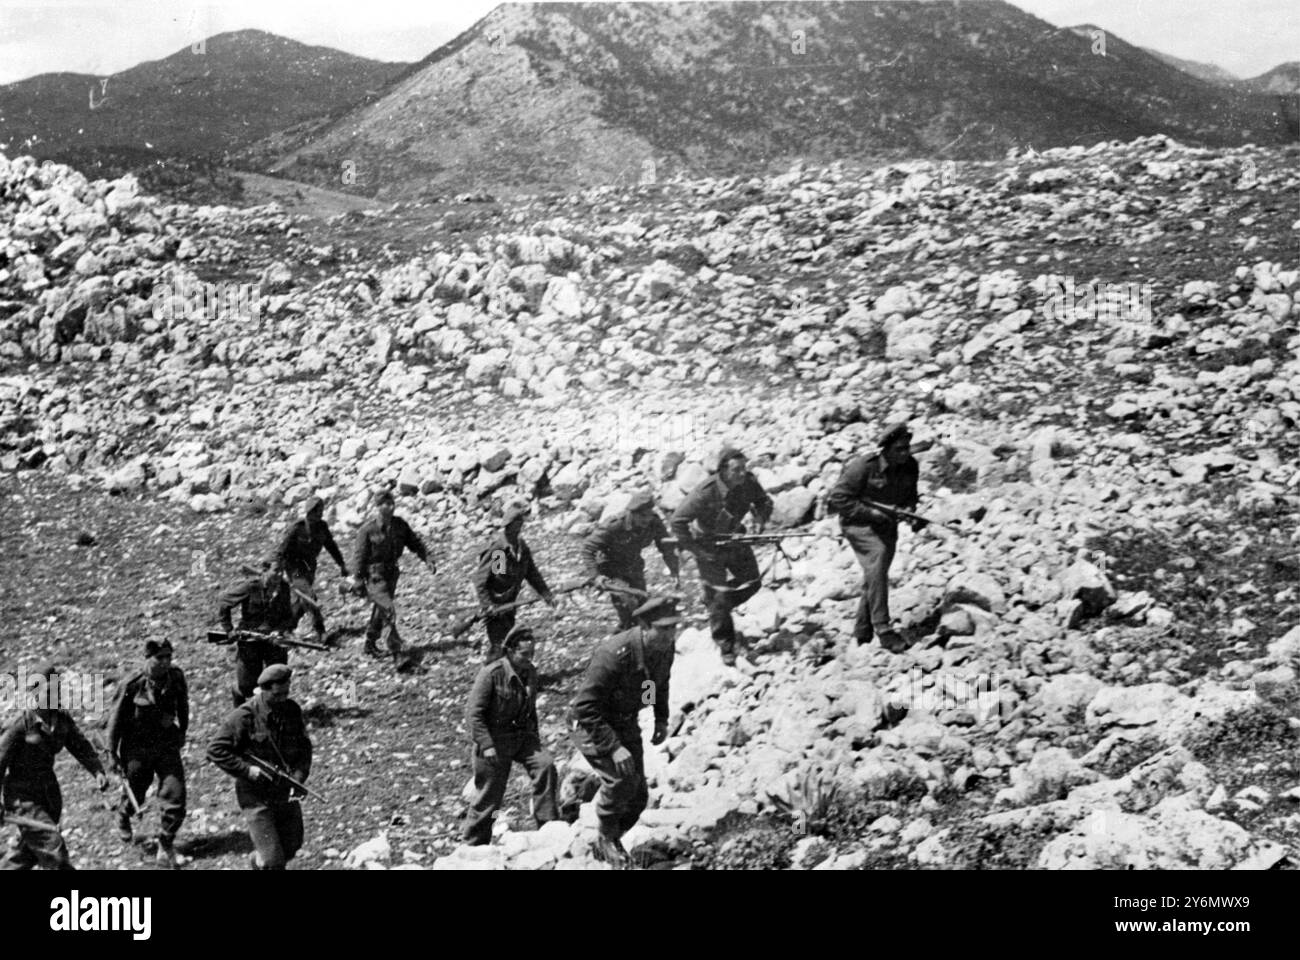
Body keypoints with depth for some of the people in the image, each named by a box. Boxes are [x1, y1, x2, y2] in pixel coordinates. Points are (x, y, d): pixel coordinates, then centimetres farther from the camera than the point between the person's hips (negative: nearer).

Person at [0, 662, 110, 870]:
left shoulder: (62, 719, -1)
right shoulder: (20, 724, -19)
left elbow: (80, 746, 2)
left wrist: (97, 771, -14)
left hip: (49, 794, 7)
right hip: (23, 796, -7)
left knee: (28, 850, 19)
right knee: (52, 845, -12)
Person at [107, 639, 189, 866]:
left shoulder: (176, 677, -10)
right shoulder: (133, 685, -19)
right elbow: (117, 717, -8)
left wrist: (182, 732, 19)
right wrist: (113, 750, -3)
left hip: (167, 746, 2)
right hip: (137, 747, -2)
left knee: (175, 799, -7)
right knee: (135, 795, 17)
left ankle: (166, 846, 12)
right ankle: (123, 816, 55)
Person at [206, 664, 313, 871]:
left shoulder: (292, 711, -1)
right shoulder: (243, 716, -17)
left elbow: (304, 747, 10)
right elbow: (216, 751, -12)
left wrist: (299, 776, -8)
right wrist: (247, 770, -21)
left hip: (285, 793, 6)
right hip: (256, 796, -6)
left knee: (291, 847, 18)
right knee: (272, 861, -8)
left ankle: (258, 862, 46)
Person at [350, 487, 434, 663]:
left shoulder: (400, 525, 0)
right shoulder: (368, 529, -16)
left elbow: (414, 542, 7)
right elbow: (360, 555, -13)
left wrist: (427, 559, -6)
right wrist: (358, 580, -12)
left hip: (391, 573, 6)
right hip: (374, 575, -6)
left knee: (380, 610, 20)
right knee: (388, 611, -15)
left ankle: (370, 644, 39)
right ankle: (396, 652, -14)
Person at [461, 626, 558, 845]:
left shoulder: (530, 671, 3)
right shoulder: (492, 673, -18)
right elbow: (473, 713, -17)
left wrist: (535, 738, 16)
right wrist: (486, 745, -23)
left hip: (523, 736, 5)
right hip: (495, 739, -5)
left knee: (545, 765, -20)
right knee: (489, 796, 2)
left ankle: (548, 827, -14)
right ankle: (474, 847, 20)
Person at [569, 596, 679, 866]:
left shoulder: (665, 649, -12)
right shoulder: (614, 655, -36)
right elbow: (585, 707, -33)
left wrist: (661, 719, 5)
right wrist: (613, 747, -36)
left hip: (626, 723, 7)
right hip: (591, 723, -7)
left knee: (638, 797, 7)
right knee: (621, 778, -29)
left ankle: (604, 844, 34)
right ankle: (608, 837, -1)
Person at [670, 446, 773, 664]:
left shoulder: (749, 483, -19)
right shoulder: (706, 493, -34)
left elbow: (764, 501, 4)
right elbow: (678, 521, -27)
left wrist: (760, 519, -17)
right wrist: (697, 550, -25)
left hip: (735, 537, 5)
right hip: (709, 545, -5)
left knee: (752, 583, 6)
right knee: (718, 596, 0)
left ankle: (718, 607, 34)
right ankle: (726, 646, 17)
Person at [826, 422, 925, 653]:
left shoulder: (910, 467, -5)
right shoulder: (863, 467, -23)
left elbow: (909, 495, 13)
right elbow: (837, 499, -20)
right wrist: (870, 512, -26)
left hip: (887, 525, 7)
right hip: (858, 523, -7)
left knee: (875, 577, 13)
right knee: (877, 557, -28)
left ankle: (862, 632, 31)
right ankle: (883, 629, -29)